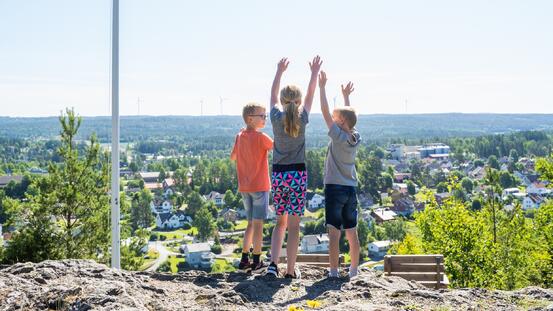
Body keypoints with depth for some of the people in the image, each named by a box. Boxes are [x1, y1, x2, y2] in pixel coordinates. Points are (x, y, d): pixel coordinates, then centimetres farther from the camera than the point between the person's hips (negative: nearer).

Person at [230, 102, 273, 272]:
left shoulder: (240, 136, 6)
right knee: (258, 223, -1)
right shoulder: (261, 137, -13)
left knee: (251, 223, 15)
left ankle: (244, 260, 15)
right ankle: (256, 261, 2)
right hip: (260, 186, -6)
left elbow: (233, 157, 18)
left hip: (244, 187, 6)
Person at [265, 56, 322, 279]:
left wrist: (279, 72, 23)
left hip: (278, 175, 2)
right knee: (294, 226, 3)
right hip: (297, 174, -2)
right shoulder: (302, 118, -5)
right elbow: (310, 95, 10)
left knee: (280, 222, 16)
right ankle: (290, 270, 6)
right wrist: (314, 73, 20)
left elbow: (273, 94, 14)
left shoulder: (277, 117, -3)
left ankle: (273, 263, 2)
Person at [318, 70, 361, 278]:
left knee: (334, 232, -5)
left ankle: (334, 271, -5)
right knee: (352, 232, 10)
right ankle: (354, 269, 16)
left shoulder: (338, 136, -10)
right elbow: (348, 116, 22)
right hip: (351, 190, 6)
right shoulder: (356, 138, 6)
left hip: (334, 188, -6)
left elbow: (325, 112, -10)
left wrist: (322, 87, -5)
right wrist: (346, 96, 32)